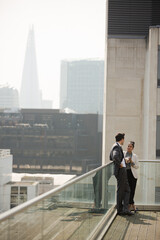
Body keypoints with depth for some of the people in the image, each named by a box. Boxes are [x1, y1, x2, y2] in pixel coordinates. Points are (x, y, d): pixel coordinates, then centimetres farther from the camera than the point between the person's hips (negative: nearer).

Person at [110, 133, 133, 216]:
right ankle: (120, 210, 6)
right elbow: (115, 157, -36)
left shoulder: (115, 146, 15)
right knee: (121, 191, -1)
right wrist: (120, 164, -21)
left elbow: (111, 158, 29)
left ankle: (125, 209, 8)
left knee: (127, 190, 11)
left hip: (122, 171, 10)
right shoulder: (117, 147, -16)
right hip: (121, 171, -10)